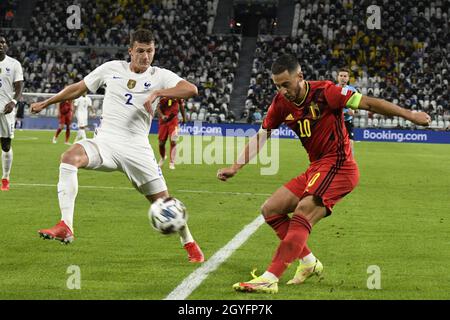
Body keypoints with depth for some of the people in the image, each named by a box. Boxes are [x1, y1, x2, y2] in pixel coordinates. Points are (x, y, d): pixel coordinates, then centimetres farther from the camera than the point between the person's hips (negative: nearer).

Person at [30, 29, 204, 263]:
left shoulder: (160, 76, 2)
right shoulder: (111, 69, 7)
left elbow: (191, 89, -15)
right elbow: (79, 88, 20)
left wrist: (158, 93, -26)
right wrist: (46, 103, 25)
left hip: (137, 148, -1)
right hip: (105, 141, 1)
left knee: (162, 201, 0)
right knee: (70, 157, -30)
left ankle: (189, 244, 27)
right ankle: (65, 227, -35)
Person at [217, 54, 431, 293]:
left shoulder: (324, 92, -14)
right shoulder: (281, 103, 4)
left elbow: (368, 103, -12)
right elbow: (260, 137, 13)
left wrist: (410, 115, -11)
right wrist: (235, 167, 5)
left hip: (338, 165, -8)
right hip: (316, 167, 8)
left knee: (303, 212, -27)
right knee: (270, 210, 4)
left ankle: (270, 279, -34)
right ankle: (308, 262, 11)